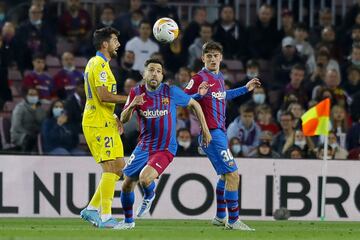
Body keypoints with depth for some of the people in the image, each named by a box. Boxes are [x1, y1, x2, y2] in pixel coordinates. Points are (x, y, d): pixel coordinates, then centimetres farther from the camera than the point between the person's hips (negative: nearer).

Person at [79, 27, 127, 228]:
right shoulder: (100, 65, -13)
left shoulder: (95, 63, 20)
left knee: (119, 167, 10)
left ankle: (92, 209, 12)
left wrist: (114, 118, 18)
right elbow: (104, 96, -22)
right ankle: (105, 217, -12)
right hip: (99, 124, -10)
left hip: (104, 123, 10)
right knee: (111, 168, -12)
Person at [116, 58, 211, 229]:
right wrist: (131, 106, -27)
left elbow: (194, 104, 4)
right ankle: (128, 221, 32)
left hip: (165, 149, -4)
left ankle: (149, 196, 10)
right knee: (127, 184, 7)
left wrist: (205, 130, 4)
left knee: (145, 178, -27)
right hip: (144, 147, 4)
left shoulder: (171, 92, -10)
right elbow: (123, 119, -6)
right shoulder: (137, 93, -3)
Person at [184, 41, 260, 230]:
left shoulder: (219, 77, 13)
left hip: (220, 131, 10)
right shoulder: (199, 78, -12)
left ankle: (220, 217, 35)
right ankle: (233, 220, -7)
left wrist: (246, 88, 33)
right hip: (211, 133, -10)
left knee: (225, 175, 22)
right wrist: (199, 94, -31)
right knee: (232, 174, -13)